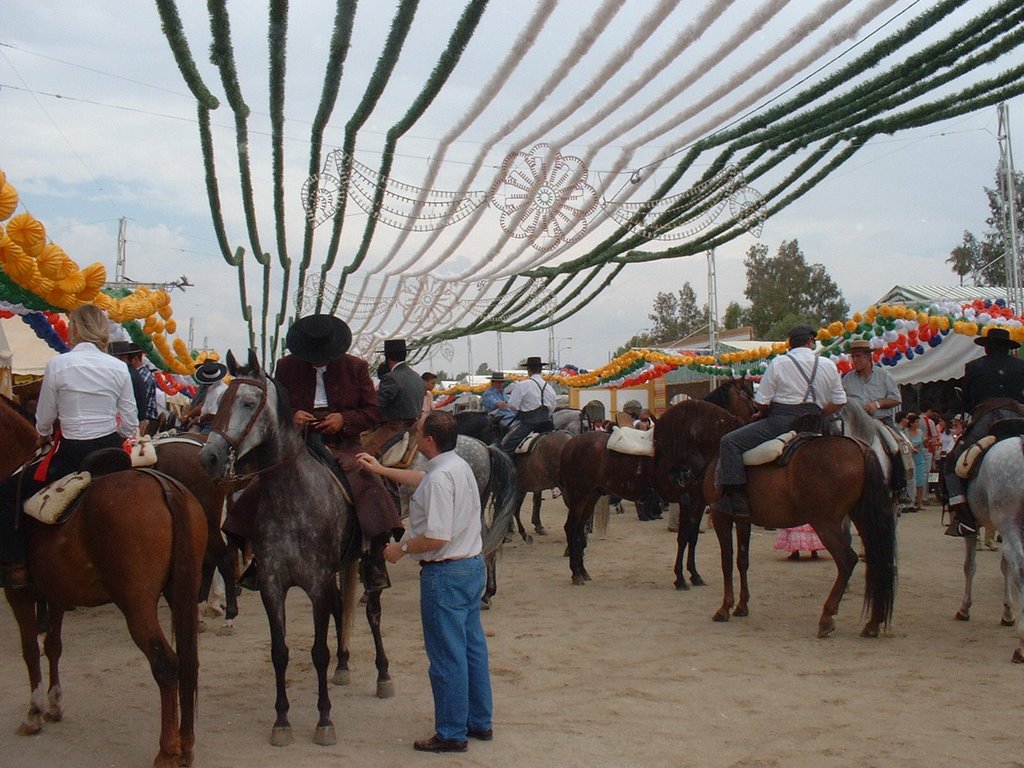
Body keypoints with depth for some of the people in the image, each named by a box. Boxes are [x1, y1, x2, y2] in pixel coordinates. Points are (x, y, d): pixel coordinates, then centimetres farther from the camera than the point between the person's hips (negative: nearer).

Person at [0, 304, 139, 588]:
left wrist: (45, 436, 23)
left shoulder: (58, 364, -9)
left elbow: (44, 420, 1)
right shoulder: (119, 367, 0)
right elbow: (130, 425, 2)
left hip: (70, 454, -4)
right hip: (110, 449, 4)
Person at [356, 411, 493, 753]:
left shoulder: (440, 478, -22)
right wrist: (381, 470, 37)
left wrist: (402, 548, -11)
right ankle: (479, 721, 26)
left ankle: (452, 733, 9)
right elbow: (422, 478, 30)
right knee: (473, 646, 16)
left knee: (447, 655, 0)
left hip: (445, 573, -10)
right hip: (473, 565, 10)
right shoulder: (459, 466, 9)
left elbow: (437, 537, -27)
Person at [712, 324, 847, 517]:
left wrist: (766, 413, 19)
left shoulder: (778, 363, -2)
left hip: (781, 421, -5)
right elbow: (839, 401, 12)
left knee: (730, 442, -3)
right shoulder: (829, 365, 9)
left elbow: (760, 402, -3)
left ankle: (736, 500, -15)